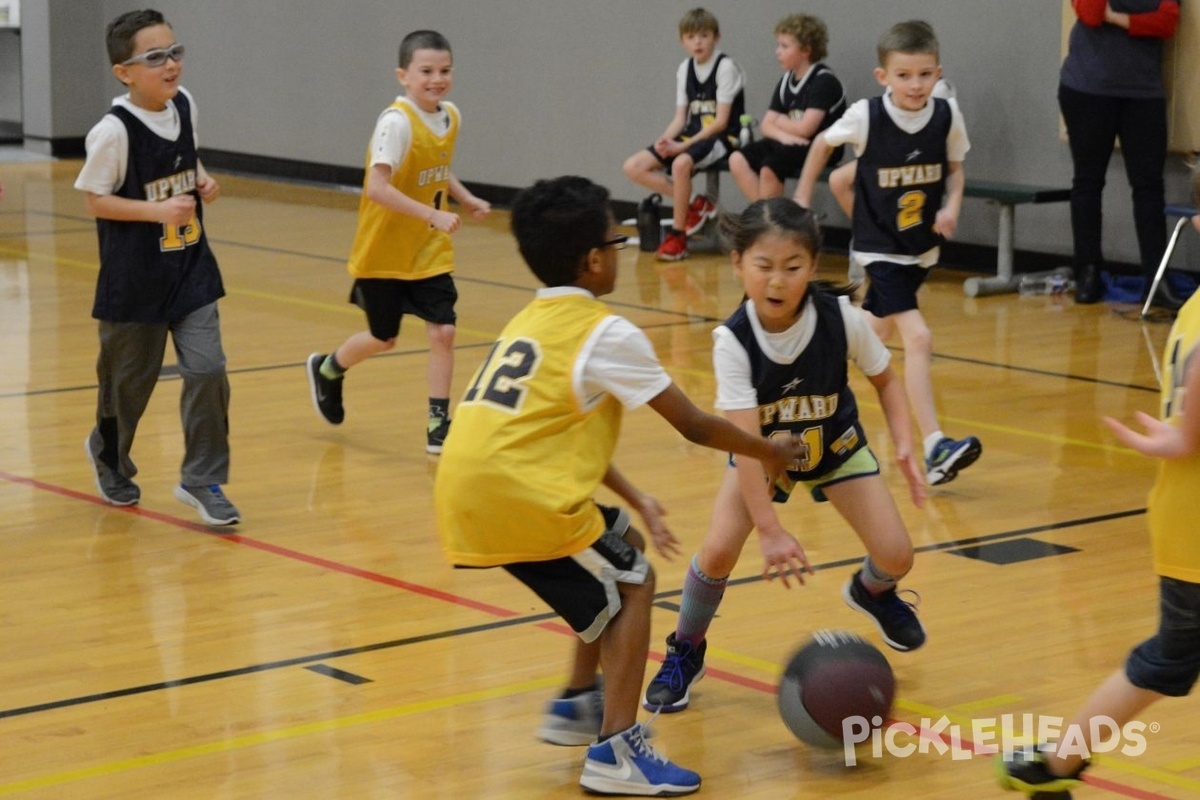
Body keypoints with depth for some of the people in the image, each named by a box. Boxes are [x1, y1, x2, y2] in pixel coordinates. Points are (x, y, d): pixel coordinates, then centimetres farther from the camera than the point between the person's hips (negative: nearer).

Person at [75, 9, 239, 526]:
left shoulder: (185, 106, -1)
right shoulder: (114, 130, -20)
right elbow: (95, 199, -14)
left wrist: (204, 181, -2)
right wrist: (158, 209, -24)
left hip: (191, 270, 5)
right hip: (135, 278, -4)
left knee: (207, 369, -7)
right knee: (130, 377, 12)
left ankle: (202, 480, 6)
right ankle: (109, 455, 42)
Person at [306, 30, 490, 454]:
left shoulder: (451, 116, 0)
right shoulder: (396, 121, -23)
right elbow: (376, 187, -32)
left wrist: (468, 199, 2)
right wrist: (433, 214, -37)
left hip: (430, 252, 5)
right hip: (385, 252, -5)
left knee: (443, 330, -7)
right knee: (383, 337, 12)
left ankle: (439, 424, 2)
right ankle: (327, 370, 42)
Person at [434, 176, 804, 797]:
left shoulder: (530, 322, 20)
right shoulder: (606, 333, -5)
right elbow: (694, 427, 0)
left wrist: (637, 502, 25)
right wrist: (767, 451, 16)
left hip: (465, 494, 8)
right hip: (517, 497, -8)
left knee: (621, 544, 25)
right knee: (632, 584, 8)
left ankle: (578, 704, 30)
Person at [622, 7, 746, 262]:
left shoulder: (726, 67, -10)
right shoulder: (685, 69, 10)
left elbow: (721, 122, -15)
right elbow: (680, 117, 10)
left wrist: (683, 146, -21)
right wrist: (666, 139, -13)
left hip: (722, 139, -8)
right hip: (693, 135, 8)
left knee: (681, 163, -38)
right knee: (633, 167, -8)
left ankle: (677, 236, -23)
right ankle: (694, 204, -7)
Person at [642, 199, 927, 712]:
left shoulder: (841, 318, -28)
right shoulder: (732, 341, -32)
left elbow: (885, 380, -8)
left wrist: (903, 444, -23)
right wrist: (770, 530, -41)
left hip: (836, 447, 1)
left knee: (895, 556, -9)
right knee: (718, 550, -21)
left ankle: (873, 592, 31)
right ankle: (686, 650, 8)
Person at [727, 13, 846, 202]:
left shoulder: (823, 80, -11)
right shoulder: (786, 81, 12)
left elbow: (805, 129, -18)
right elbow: (766, 125, 8)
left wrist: (780, 122, 2)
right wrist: (783, 135, -15)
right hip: (789, 144, 8)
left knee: (770, 167, -30)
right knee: (738, 160, -10)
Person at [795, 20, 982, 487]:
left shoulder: (948, 116, -11)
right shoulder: (866, 117, -18)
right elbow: (823, 143, 2)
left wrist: (952, 205, -13)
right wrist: (802, 198, 9)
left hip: (923, 247, 5)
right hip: (880, 247, -5)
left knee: (878, 330, 23)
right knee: (918, 338, -19)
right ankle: (935, 449, -23)